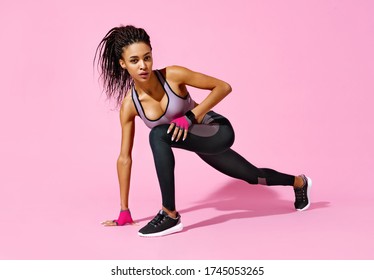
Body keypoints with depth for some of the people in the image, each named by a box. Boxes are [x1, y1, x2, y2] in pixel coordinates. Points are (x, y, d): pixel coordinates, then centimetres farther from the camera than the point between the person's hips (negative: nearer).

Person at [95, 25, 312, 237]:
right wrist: (124, 211, -6)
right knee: (254, 176, 26)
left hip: (219, 132, -5)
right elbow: (125, 158, -8)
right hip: (200, 142, 5)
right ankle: (298, 182, 58)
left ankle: (170, 216, -22)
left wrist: (190, 116, -30)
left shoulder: (173, 75, -24)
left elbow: (224, 87, -18)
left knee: (158, 135, -32)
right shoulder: (129, 105, -13)